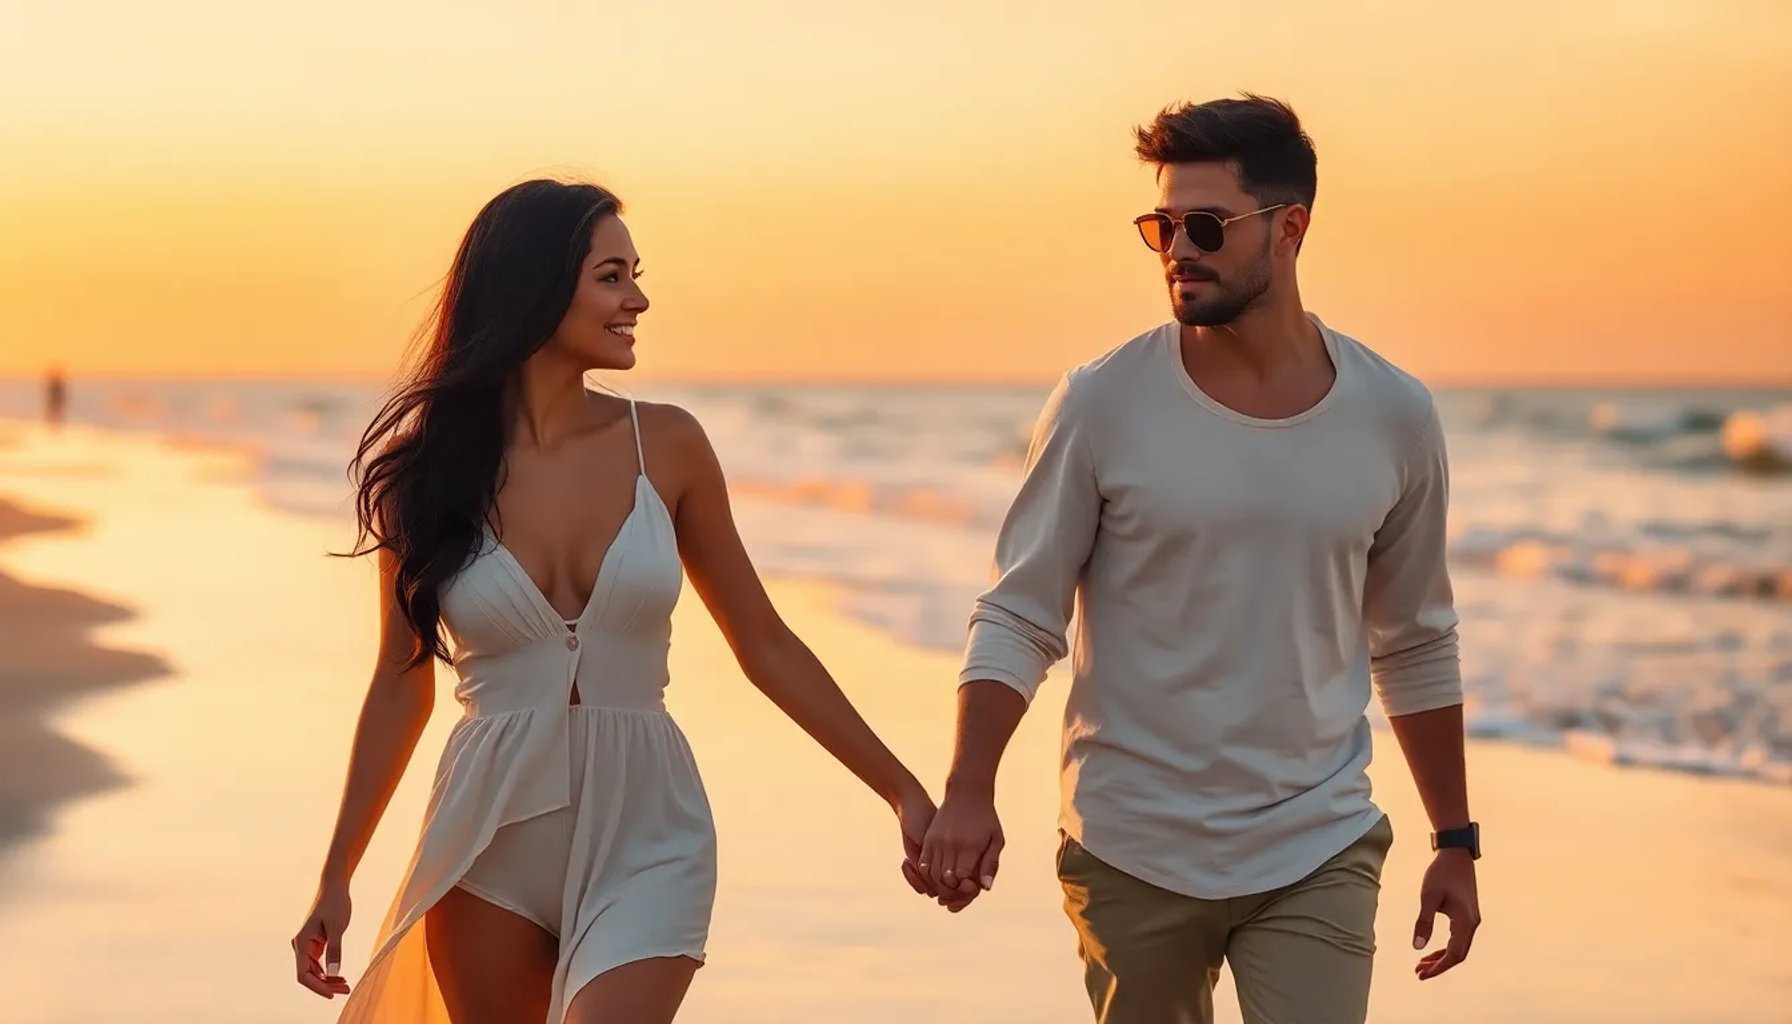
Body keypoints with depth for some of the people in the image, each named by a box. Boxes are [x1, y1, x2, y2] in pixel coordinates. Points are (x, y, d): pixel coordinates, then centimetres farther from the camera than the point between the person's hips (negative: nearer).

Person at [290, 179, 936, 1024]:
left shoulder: (666, 445, -1)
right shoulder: (428, 466, -1)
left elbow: (765, 647, 6)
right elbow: (402, 683, 7)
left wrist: (903, 791, 4)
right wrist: (336, 878, 7)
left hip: (644, 840, -1)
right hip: (491, 840, 1)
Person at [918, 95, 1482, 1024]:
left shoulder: (1393, 418, 0)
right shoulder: (1101, 408, -7)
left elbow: (1415, 648, 10)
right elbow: (1018, 619, -5)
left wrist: (1456, 842, 12)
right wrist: (968, 793, -19)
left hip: (1317, 857, 1)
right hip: (1133, 854, -1)